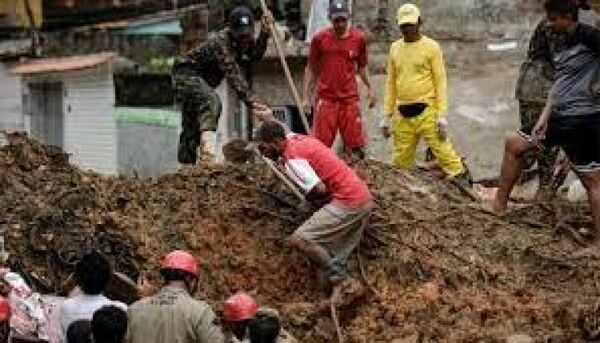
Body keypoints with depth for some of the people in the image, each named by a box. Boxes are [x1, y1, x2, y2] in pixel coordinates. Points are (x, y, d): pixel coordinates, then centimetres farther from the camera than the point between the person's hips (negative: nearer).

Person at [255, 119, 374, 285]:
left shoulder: (292, 158, -13)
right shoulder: (297, 138, 14)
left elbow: (320, 189, -20)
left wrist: (309, 197, 0)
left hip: (347, 202, -10)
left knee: (299, 239, -15)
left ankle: (337, 276, -8)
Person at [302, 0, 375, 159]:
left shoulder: (358, 38, 6)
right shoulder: (320, 39, 2)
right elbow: (311, 68, 9)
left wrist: (370, 88, 6)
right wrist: (306, 96, 5)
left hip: (350, 98, 1)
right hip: (326, 98, -1)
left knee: (356, 146, -1)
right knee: (321, 145, -4)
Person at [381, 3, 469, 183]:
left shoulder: (431, 47, -1)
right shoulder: (395, 48, 13)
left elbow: (440, 81, -4)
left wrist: (442, 115, -11)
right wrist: (387, 116, 13)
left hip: (426, 112, -4)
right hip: (403, 115, 4)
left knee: (443, 151, -10)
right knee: (401, 161, 5)